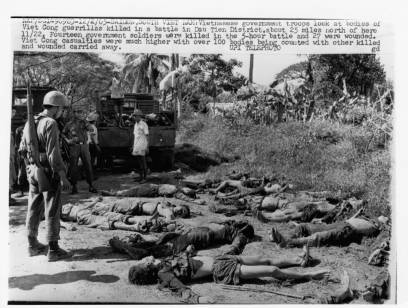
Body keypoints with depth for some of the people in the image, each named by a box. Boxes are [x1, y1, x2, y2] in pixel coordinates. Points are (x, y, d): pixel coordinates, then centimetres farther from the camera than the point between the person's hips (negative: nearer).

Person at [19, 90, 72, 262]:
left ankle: (32, 245, 27)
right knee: (52, 210, -1)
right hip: (49, 172, -8)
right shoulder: (51, 124, -17)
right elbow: (54, 153, -23)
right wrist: (63, 177, -21)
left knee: (34, 209, 16)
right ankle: (53, 250, 4)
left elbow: (23, 149, 15)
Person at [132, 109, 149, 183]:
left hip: (142, 146, -7)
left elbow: (147, 136, -11)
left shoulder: (144, 124, -10)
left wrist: (147, 147, -15)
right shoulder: (136, 124, 14)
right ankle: (141, 176, 15)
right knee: (138, 162, 7)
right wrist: (133, 146, 17)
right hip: (136, 146, 7)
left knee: (143, 162, -5)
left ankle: (144, 178, 2)